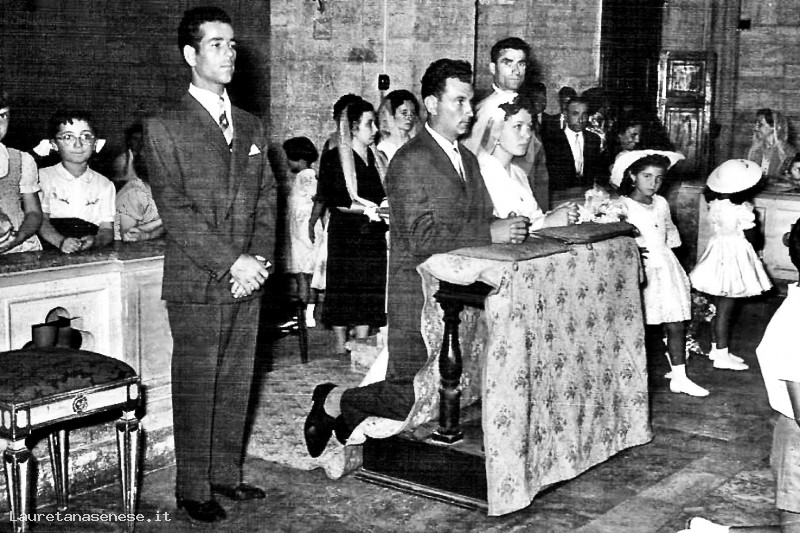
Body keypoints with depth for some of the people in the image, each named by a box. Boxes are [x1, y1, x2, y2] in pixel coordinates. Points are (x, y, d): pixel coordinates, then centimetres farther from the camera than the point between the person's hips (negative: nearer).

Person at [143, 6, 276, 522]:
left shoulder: (251, 126, 14)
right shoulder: (164, 128, -4)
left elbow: (267, 198, 11)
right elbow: (176, 211, -11)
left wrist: (260, 258, -4)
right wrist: (231, 262, -16)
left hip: (247, 282, 5)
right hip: (196, 285, -5)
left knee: (237, 382, 11)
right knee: (196, 387, 2)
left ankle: (226, 473, 25)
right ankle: (193, 488, 14)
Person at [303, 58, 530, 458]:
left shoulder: (467, 159, 16)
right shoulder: (410, 162, -13)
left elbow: (478, 223, 20)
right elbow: (422, 239, -21)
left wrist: (508, 228, -1)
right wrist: (490, 233, -20)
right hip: (420, 297, -8)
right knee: (414, 398, -7)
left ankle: (345, 409, 24)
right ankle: (335, 402, 18)